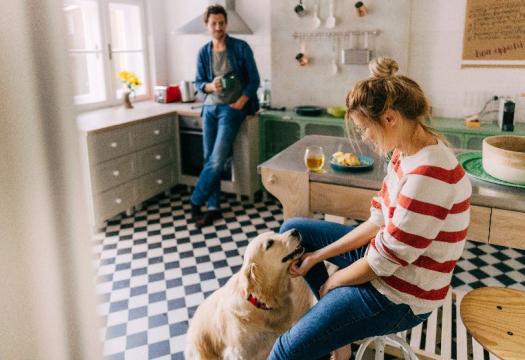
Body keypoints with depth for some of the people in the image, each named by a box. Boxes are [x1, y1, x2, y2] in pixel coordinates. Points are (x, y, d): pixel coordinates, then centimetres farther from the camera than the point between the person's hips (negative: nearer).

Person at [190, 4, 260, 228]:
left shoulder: (241, 47, -3)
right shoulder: (203, 53, 8)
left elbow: (254, 80, -3)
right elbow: (198, 83, 9)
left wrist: (239, 103, -14)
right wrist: (210, 86, -15)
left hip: (232, 109, -4)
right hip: (209, 108, 4)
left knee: (217, 159, -13)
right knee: (209, 159, 3)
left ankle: (195, 202, 2)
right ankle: (213, 207, 11)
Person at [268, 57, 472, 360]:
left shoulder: (428, 174, -31)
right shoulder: (406, 152, -2)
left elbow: (385, 260, -25)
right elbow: (379, 221, 5)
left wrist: (331, 281, -7)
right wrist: (318, 256, 0)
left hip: (401, 296, -9)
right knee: (292, 230, 13)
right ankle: (334, 313, 15)